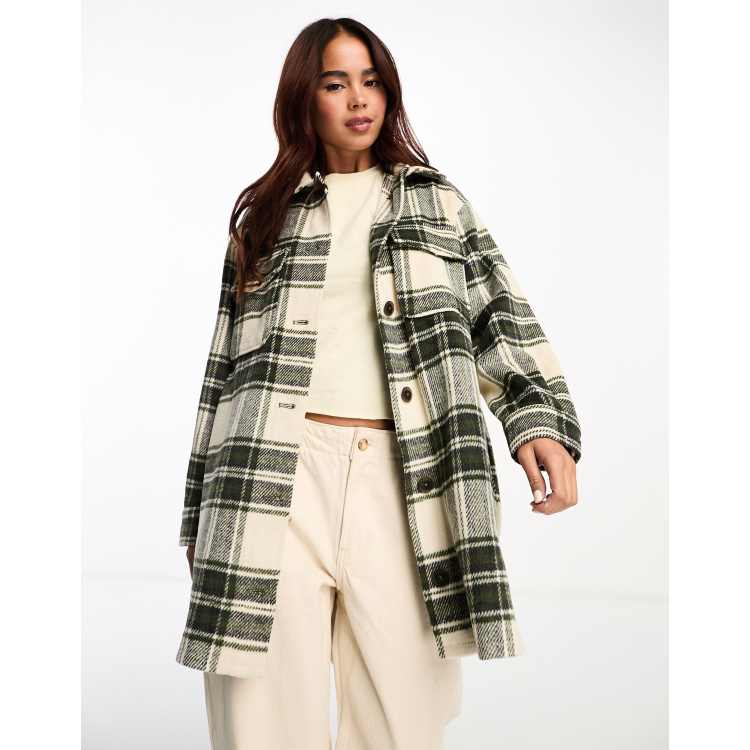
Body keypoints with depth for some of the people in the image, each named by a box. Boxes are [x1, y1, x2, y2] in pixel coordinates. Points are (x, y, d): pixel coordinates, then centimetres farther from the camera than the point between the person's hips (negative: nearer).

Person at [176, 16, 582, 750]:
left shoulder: (437, 201, 19)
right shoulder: (264, 214, 18)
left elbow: (501, 318, 9)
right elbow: (226, 365, 16)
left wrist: (542, 419, -10)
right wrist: (201, 513, 12)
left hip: (404, 480, 0)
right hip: (274, 479, 0)